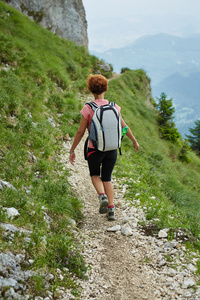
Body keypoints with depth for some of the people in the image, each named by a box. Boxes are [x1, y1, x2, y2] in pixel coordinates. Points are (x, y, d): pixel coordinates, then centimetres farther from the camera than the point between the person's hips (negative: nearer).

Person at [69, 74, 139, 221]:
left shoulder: (88, 108, -12)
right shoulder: (113, 107, -3)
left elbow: (80, 132, -9)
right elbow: (124, 127, 6)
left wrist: (72, 150, 1)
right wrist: (134, 141, 22)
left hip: (95, 149, -3)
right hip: (112, 149, 3)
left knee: (95, 175, 23)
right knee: (107, 178, 19)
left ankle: (103, 196, -5)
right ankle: (111, 209, 8)